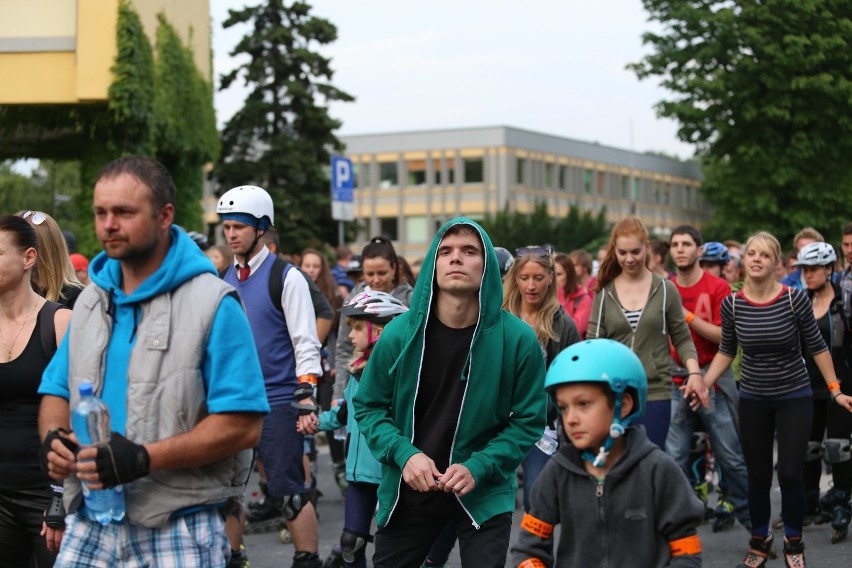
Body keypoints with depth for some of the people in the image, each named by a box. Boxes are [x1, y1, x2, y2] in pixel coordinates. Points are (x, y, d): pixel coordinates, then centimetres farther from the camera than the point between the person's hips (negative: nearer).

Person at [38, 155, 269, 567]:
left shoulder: (212, 303, -9)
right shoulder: (91, 301, 11)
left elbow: (243, 425, -14)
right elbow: (57, 390, 19)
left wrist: (143, 458, -23)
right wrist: (52, 436, -6)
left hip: (178, 531, -5)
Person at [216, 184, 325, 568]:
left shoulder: (286, 277, -5)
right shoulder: (226, 281, 12)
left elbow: (306, 343, -8)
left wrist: (306, 398, -16)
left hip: (277, 402, -6)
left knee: (286, 489, -6)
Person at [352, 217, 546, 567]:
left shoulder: (517, 339, -12)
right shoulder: (400, 334, -9)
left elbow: (529, 420, -7)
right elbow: (368, 406, 0)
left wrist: (479, 467, -19)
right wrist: (404, 453, -16)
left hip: (484, 493, -2)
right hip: (408, 490, 2)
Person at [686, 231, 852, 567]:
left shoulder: (795, 299, -15)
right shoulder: (732, 304, -8)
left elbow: (817, 347, -4)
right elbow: (726, 351, 6)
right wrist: (703, 384, -6)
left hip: (794, 398, -2)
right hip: (753, 400, 2)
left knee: (790, 474, -5)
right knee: (758, 477, 9)